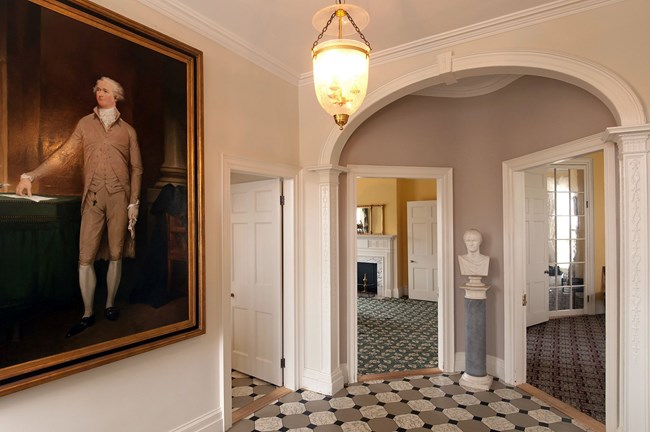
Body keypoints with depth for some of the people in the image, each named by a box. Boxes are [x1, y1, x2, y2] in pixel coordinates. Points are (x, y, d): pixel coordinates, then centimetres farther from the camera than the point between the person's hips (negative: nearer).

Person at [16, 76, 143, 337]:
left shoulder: (127, 130, 9)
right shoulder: (85, 124, 12)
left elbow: (136, 168, 7)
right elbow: (64, 154, 7)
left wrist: (134, 202, 0)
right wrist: (31, 176, -5)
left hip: (119, 197, -1)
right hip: (92, 197, 1)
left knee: (115, 255, 5)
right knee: (85, 258, -1)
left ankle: (110, 304, 20)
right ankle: (87, 315, 11)